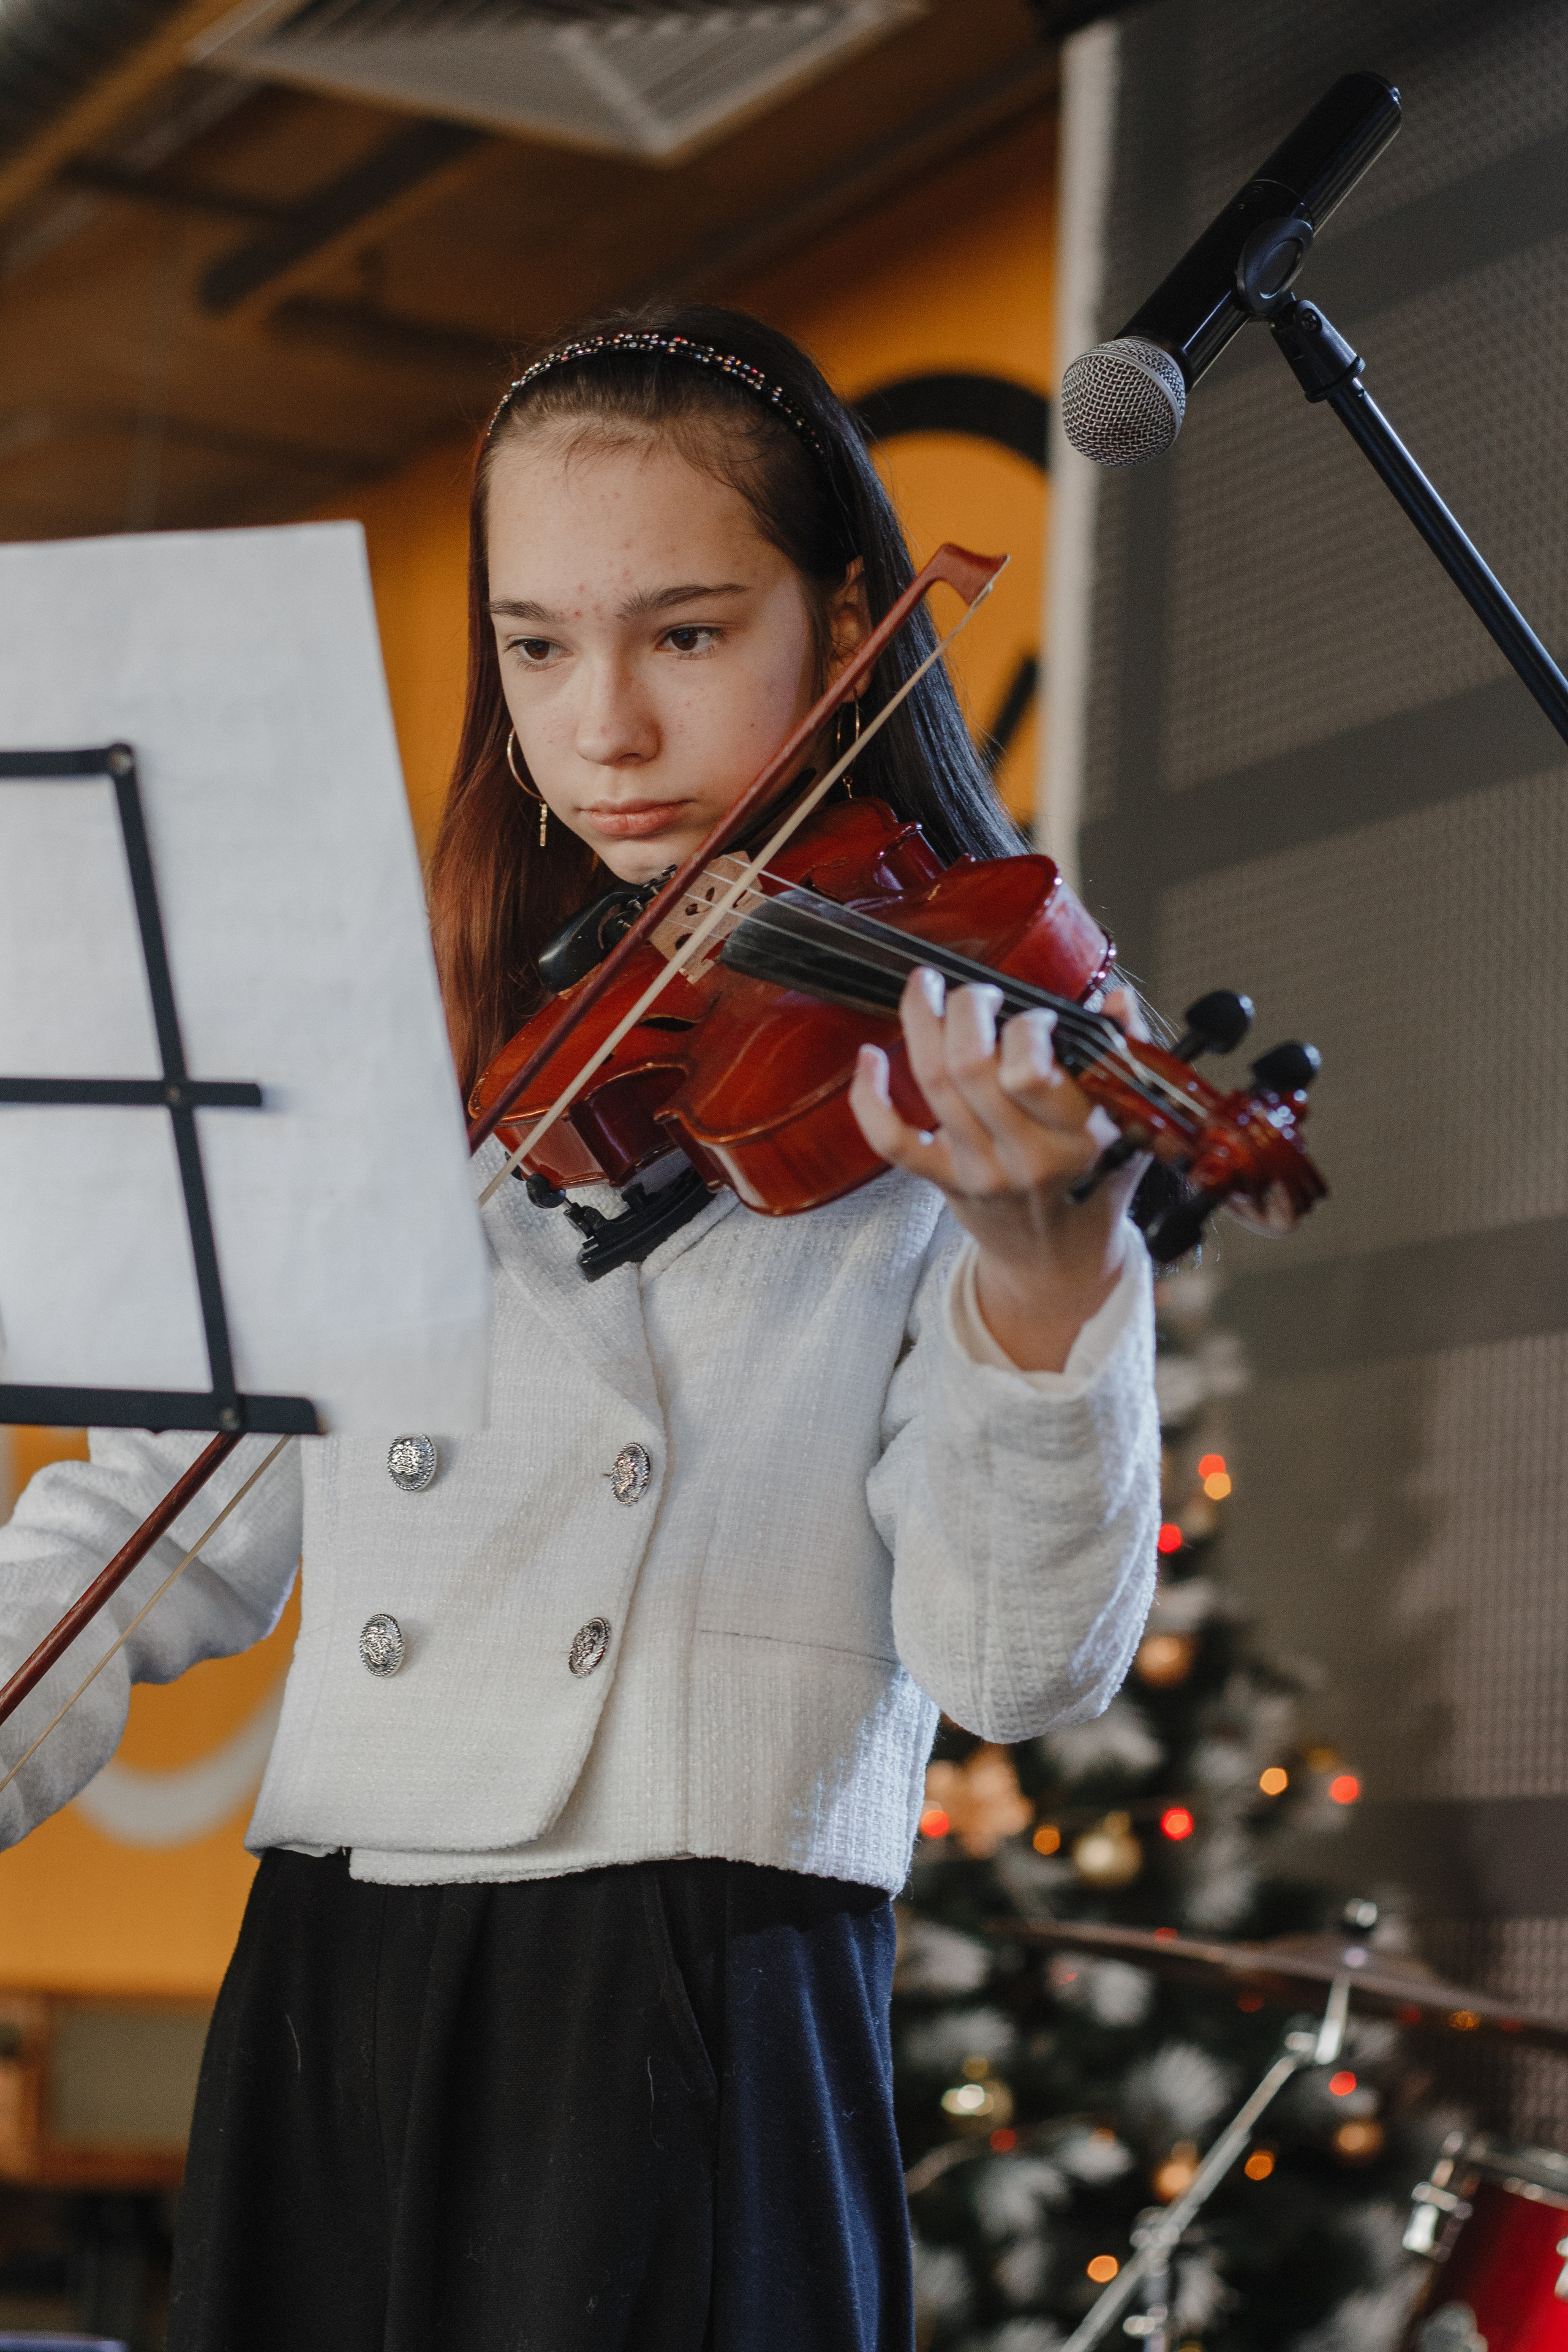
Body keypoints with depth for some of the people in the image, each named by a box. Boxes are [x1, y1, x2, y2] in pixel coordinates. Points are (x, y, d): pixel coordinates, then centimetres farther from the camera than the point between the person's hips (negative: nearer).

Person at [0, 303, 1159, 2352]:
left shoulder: (964, 1056, -2)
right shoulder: (420, 1048, 10)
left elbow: (1018, 1666, -12)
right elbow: (168, 1510, 9)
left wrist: (1042, 1270, -29)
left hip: (705, 2021, -4)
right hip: (326, 2008, 4)